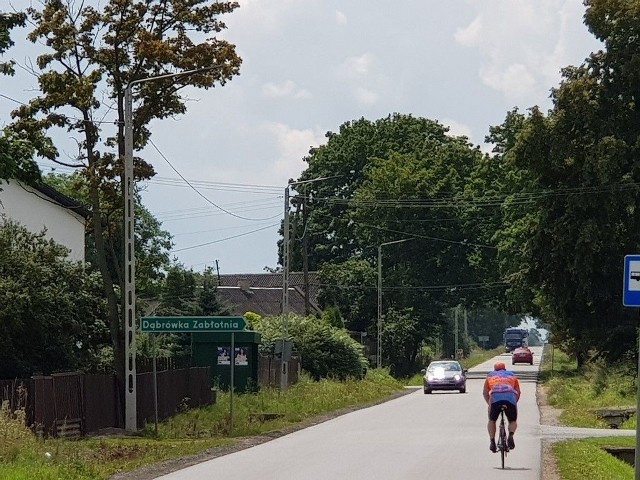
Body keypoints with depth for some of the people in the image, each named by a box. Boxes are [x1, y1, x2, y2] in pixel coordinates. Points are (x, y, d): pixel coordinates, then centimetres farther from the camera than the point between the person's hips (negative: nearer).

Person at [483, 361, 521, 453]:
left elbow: (485, 393, 26)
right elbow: (518, 392, 28)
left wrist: (489, 403, 35)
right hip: (511, 398, 0)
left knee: (491, 421, 21)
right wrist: (514, 403, 38)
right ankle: (511, 435, -9)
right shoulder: (512, 375, 33)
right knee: (513, 421, 19)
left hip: (495, 398, 0)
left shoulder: (490, 375, 31)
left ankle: (492, 441, 5)